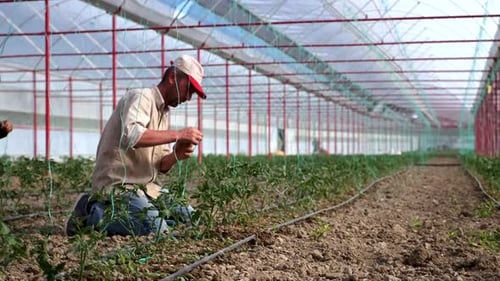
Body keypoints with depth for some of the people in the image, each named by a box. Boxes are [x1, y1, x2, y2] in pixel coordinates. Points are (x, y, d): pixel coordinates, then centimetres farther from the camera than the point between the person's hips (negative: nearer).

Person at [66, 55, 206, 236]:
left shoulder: (164, 112, 16)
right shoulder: (141, 97, -10)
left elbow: (160, 166, 14)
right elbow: (131, 135, -32)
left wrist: (176, 156, -8)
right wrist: (177, 135, -26)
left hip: (145, 186, 9)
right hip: (117, 185, -9)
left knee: (188, 217, 7)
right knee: (155, 227, -26)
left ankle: (117, 212, 13)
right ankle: (93, 213, -7)